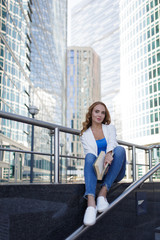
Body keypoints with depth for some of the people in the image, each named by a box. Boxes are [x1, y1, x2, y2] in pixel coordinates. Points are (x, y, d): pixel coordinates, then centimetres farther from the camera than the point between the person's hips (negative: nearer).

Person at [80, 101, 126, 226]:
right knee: (89, 156, -31)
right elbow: (89, 152, -7)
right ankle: (91, 203, -51)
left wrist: (109, 154, -34)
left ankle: (103, 192, -33)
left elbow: (112, 142, -9)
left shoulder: (110, 128, 13)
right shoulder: (85, 134, 9)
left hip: (115, 173, 1)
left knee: (120, 149, -28)